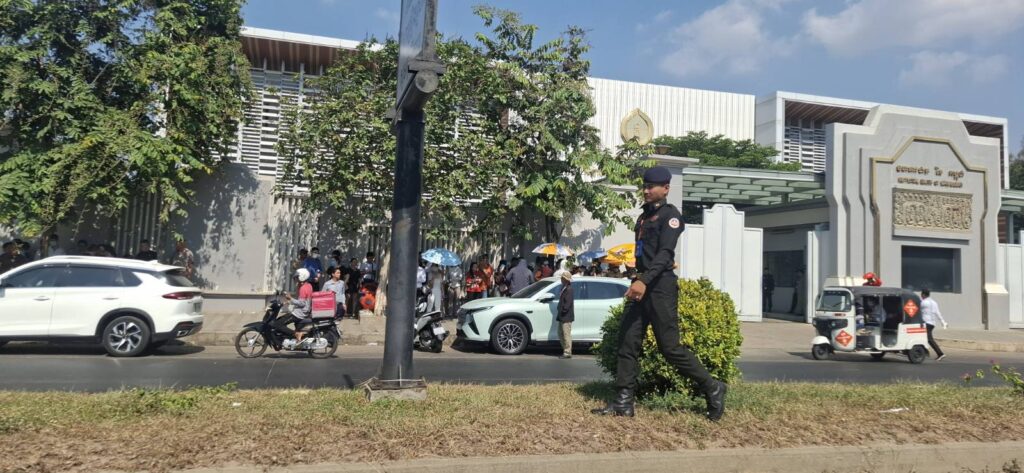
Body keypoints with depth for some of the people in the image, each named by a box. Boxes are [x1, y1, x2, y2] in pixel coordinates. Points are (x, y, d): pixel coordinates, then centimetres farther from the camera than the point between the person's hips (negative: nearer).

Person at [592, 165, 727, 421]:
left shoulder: (670, 214, -6)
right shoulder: (644, 216, 20)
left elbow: (665, 253, -19)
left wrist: (644, 281, -32)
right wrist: (638, 281, 15)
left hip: (661, 285, -8)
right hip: (642, 284, 8)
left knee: (670, 347, -6)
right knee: (628, 341, 2)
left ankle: (713, 389, 11)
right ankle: (624, 402, 5)